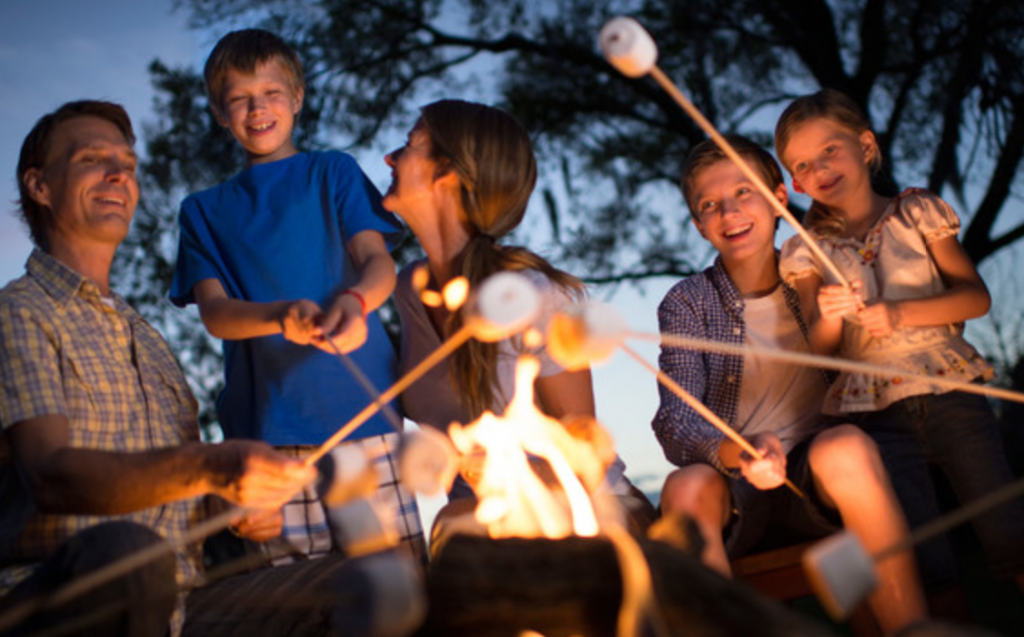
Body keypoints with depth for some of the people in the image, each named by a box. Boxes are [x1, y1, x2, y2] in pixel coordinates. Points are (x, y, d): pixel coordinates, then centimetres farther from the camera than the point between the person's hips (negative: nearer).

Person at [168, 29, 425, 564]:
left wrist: (355, 300, -22)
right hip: (265, 424, 1)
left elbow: (379, 263, 3)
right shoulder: (203, 211, 19)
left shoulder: (333, 172, 16)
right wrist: (282, 317, -18)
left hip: (358, 403, -1)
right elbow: (213, 311, 5)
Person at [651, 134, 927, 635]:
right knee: (686, 488, -33)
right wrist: (739, 453, -31)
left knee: (845, 447, -32)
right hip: (732, 486, 0)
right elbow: (676, 423, -10)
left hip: (816, 481, 1)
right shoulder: (687, 303, 3)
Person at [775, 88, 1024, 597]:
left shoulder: (916, 213, 7)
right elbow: (820, 350, 3)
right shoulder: (808, 252, 8)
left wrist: (900, 312, -15)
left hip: (950, 389, 0)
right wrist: (828, 317, -19)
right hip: (878, 415, 0)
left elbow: (977, 297, 0)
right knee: (925, 567, -7)